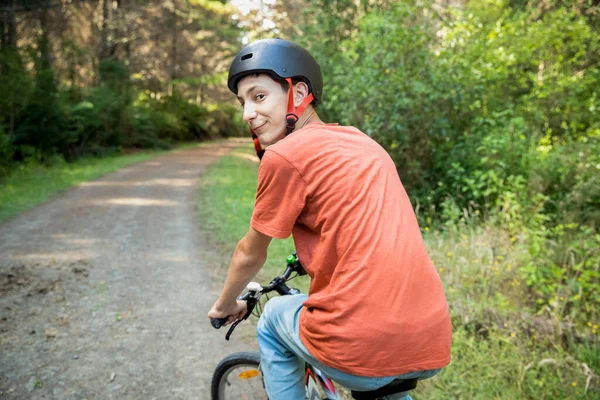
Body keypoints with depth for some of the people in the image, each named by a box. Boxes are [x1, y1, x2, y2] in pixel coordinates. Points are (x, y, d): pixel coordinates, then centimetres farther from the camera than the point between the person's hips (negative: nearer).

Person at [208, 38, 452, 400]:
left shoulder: (284, 156, -6)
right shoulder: (360, 141, 14)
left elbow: (250, 254, 7)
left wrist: (226, 307, 26)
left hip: (359, 350, -6)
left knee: (274, 320, 24)